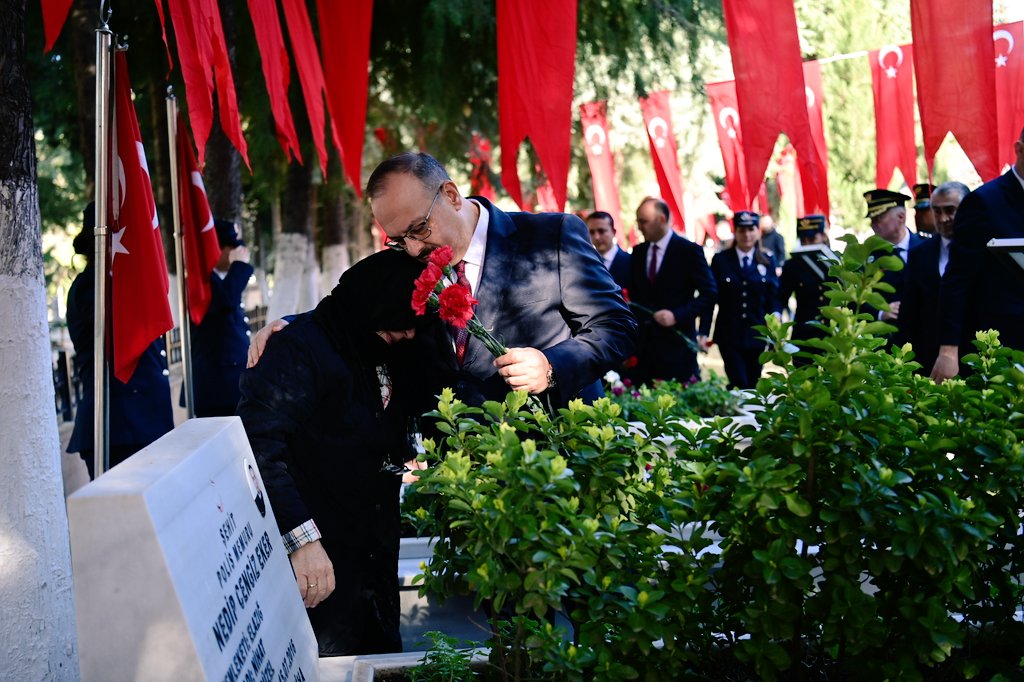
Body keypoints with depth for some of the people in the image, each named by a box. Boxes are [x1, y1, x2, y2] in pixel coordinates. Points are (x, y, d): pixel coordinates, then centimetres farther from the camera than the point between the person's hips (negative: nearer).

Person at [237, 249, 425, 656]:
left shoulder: (385, 356, 11)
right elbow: (258, 447, -29)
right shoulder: (299, 351, -17)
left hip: (377, 562, 9)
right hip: (318, 569, -8)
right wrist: (300, 537, -35)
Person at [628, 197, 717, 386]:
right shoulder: (638, 252, 13)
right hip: (643, 344, 5)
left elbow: (709, 293, -6)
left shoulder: (689, 251, -4)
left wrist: (677, 315, -16)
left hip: (676, 343, -5)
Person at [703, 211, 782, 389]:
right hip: (729, 334, -2)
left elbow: (773, 298, 4)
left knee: (753, 385, 9)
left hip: (756, 334, 2)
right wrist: (703, 333, -6)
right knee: (740, 384, -10)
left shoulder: (768, 261, 6)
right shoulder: (721, 260, 0)